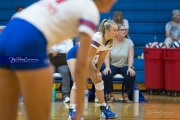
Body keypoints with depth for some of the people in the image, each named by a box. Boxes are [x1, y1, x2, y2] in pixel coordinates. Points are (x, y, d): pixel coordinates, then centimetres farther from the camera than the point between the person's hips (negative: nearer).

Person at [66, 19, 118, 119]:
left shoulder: (110, 41, -10)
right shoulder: (97, 38, -35)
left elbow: (102, 57, 2)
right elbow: (90, 57, -30)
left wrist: (98, 71, 1)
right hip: (74, 55, -9)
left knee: (98, 80, 5)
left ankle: (104, 109, 14)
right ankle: (72, 111, -29)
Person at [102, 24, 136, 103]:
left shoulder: (129, 42, -1)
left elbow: (131, 57, -6)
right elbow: (107, 57, -5)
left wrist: (130, 68, -23)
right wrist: (107, 67, -23)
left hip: (125, 66, 0)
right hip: (113, 65, 0)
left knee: (132, 75, -32)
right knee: (106, 74, -32)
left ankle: (126, 95, -10)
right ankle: (110, 95, -10)